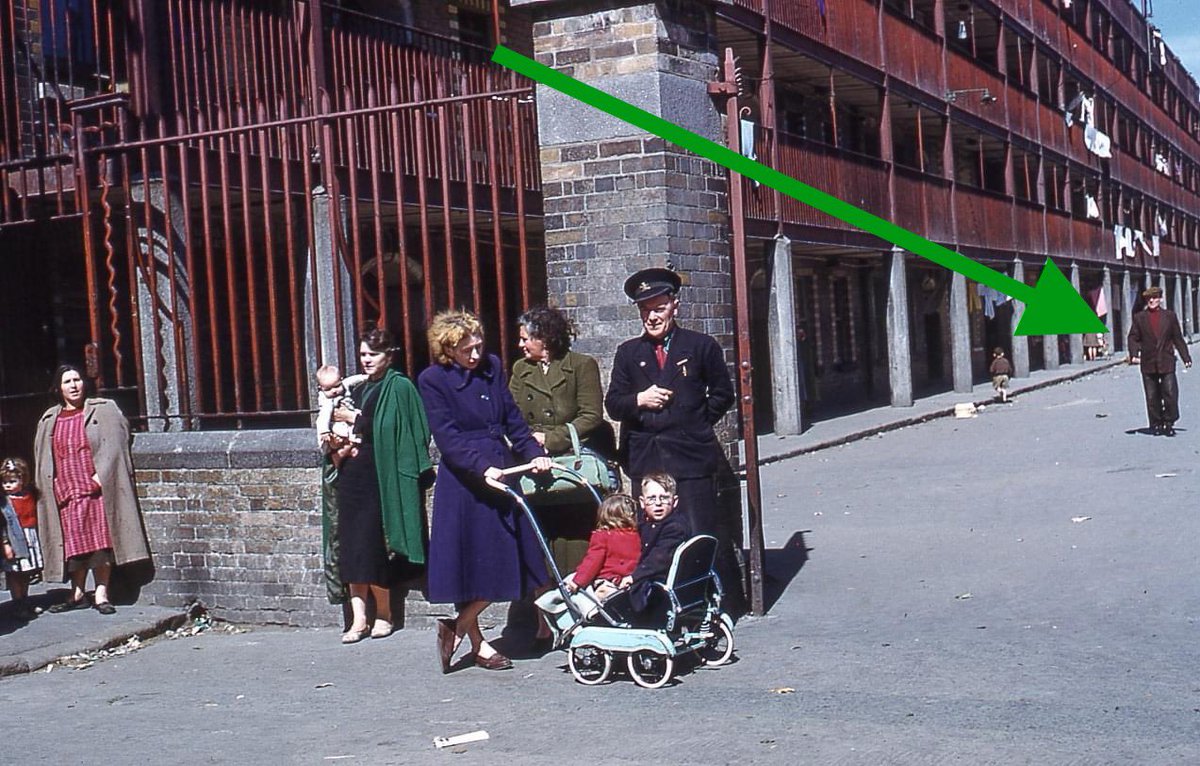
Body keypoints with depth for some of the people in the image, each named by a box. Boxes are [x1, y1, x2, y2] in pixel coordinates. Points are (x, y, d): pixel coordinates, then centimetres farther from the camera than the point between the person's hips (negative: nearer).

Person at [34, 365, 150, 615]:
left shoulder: (104, 410, 4)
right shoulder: (49, 420, 15)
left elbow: (114, 443, -4)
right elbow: (42, 459, 19)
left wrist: (101, 475, -14)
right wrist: (51, 487, 6)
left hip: (98, 489, -3)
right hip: (66, 492, 3)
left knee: (100, 541, -4)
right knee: (74, 544, 4)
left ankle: (101, 594, 0)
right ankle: (78, 594, 12)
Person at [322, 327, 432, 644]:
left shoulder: (399, 387, -2)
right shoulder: (356, 389, 19)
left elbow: (387, 430, -11)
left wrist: (352, 419, -4)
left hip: (380, 478, -6)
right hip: (351, 478, 6)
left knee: (371, 548, -8)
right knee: (352, 549, 0)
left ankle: (384, 614, 8)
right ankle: (359, 619, 3)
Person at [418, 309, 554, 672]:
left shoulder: (492, 367, 9)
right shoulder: (433, 380, -7)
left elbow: (513, 419, 12)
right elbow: (447, 438, -15)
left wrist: (535, 453, -1)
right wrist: (483, 468, -26)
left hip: (502, 473, 6)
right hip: (464, 481, -6)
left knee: (502, 562, 6)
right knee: (469, 561, 0)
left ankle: (458, 627, 18)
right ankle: (476, 641, 14)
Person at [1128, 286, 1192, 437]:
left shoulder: (1170, 316, 8)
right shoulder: (1139, 317, 6)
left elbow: (1178, 338, 12)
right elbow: (1133, 338, 5)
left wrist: (1186, 357, 9)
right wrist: (1134, 354, -11)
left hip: (1167, 363, 0)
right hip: (1148, 364, 0)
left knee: (1170, 394, -7)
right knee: (1152, 397, 4)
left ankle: (1169, 423, 4)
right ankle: (1156, 424, 12)